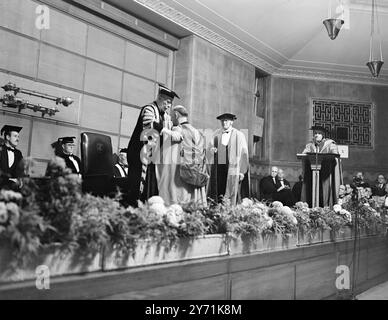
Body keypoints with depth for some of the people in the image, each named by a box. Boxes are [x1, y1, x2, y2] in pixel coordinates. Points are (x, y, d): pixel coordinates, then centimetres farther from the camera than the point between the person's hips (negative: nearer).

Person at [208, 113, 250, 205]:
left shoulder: (239, 135, 1)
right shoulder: (216, 134, 12)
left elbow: (243, 154, -2)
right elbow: (210, 148, 14)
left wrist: (242, 171, -9)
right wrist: (212, 150, -11)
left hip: (232, 167, -3)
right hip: (218, 167, 3)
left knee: (231, 194, -4)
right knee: (218, 191, 0)